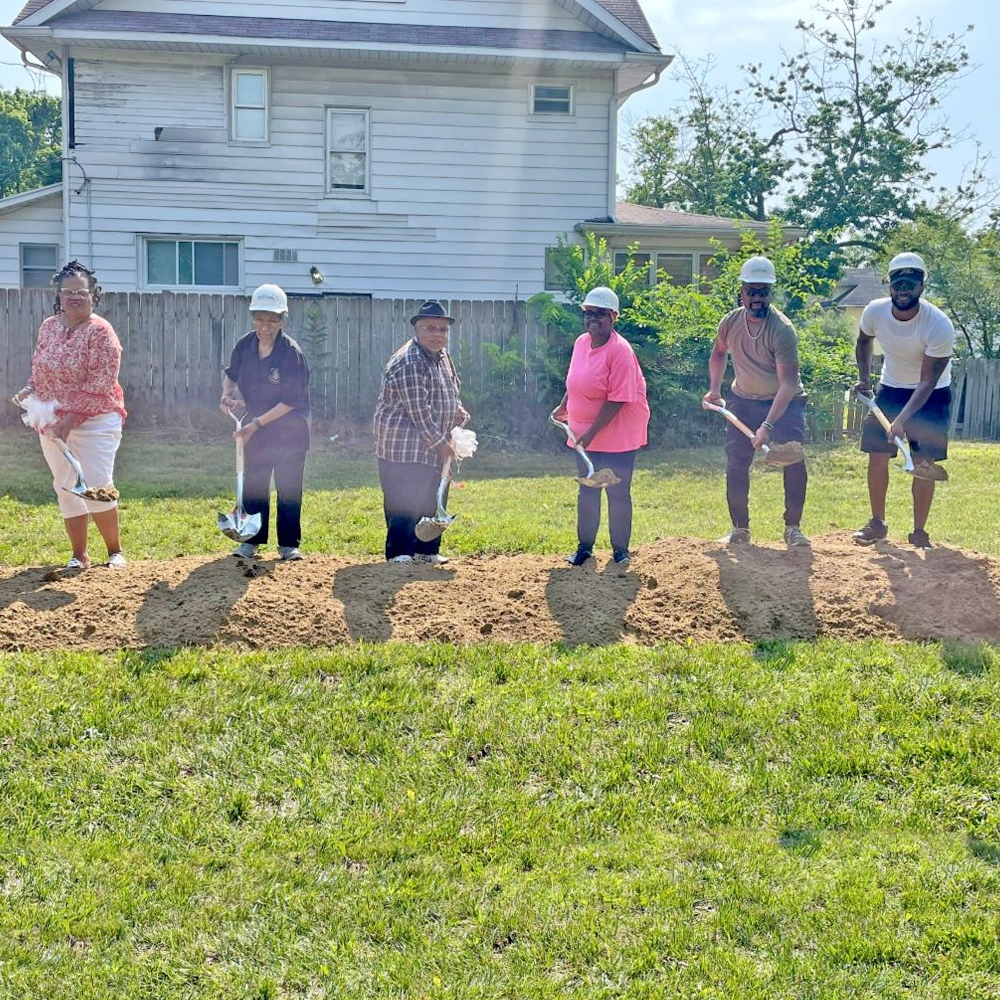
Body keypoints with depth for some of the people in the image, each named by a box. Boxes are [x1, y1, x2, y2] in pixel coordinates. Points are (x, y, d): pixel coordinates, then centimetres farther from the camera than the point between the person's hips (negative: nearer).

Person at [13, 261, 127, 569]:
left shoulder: (100, 331, -11)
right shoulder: (47, 327, 9)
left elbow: (100, 384, -18)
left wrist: (71, 418, -22)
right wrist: (29, 390, -1)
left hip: (94, 421, -6)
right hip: (52, 423, 6)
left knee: (97, 486, -9)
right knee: (65, 488, 8)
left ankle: (115, 550, 8)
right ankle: (79, 555, 18)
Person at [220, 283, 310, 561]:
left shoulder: (291, 353, -21)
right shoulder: (244, 346, -5)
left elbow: (290, 402, -20)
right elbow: (231, 375, 16)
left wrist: (257, 423, -22)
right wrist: (227, 395, -4)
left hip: (290, 430, -4)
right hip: (257, 427, 5)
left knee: (289, 488, -1)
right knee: (253, 485, 7)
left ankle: (288, 543, 8)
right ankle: (252, 541, 16)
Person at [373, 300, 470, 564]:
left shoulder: (442, 355, 11)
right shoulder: (410, 363, -19)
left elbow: (452, 389, 26)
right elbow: (418, 412, -21)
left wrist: (458, 410, 4)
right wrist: (440, 443, -17)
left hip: (432, 449, 10)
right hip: (404, 448, -10)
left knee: (430, 500, 14)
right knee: (404, 502, -8)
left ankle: (426, 550, 24)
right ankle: (398, 553, -2)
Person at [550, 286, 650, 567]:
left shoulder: (619, 350, -19)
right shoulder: (581, 343, 4)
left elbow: (617, 400, -22)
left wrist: (591, 433, -21)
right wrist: (563, 407, 21)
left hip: (617, 434, -7)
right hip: (584, 433, 7)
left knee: (618, 493, 2)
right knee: (587, 491, 14)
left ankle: (620, 550, 16)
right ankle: (585, 547, 25)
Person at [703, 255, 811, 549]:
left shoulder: (782, 330, -26)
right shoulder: (730, 323, -9)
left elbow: (788, 383, -30)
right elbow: (719, 353, 16)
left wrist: (768, 425, -38)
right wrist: (714, 389, 5)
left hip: (785, 403, -4)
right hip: (744, 400, 4)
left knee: (794, 461, -16)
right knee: (735, 464, -2)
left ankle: (793, 528, -2)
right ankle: (740, 529, 11)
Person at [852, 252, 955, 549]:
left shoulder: (940, 326, -30)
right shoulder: (875, 312, -18)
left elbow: (927, 382, -29)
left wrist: (901, 420, -39)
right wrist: (863, 379, -2)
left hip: (932, 394, -3)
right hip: (890, 388, 3)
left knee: (924, 462, -6)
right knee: (877, 454, -2)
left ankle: (919, 531, 6)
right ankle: (877, 523, 14)